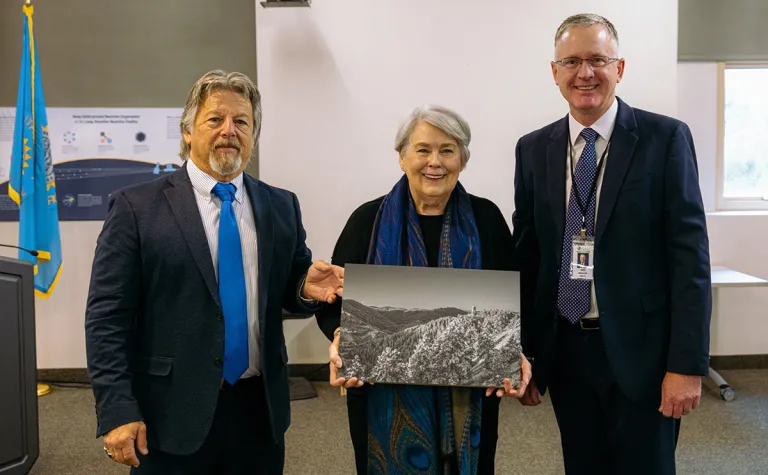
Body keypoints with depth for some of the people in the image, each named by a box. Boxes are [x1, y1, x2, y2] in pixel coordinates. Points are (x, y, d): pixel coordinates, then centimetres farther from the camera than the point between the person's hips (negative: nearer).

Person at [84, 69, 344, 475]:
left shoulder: (282, 206, 6)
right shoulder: (136, 207, -4)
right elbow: (107, 316, -7)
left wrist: (307, 287, -10)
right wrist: (117, 410, -13)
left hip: (260, 409, 4)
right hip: (172, 415, -3)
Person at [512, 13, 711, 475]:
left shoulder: (666, 138, -6)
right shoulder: (533, 149, 4)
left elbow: (690, 254, -9)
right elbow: (527, 254, 6)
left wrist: (687, 364, -13)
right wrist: (522, 353, 6)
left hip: (641, 350, -3)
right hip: (564, 351, 3)